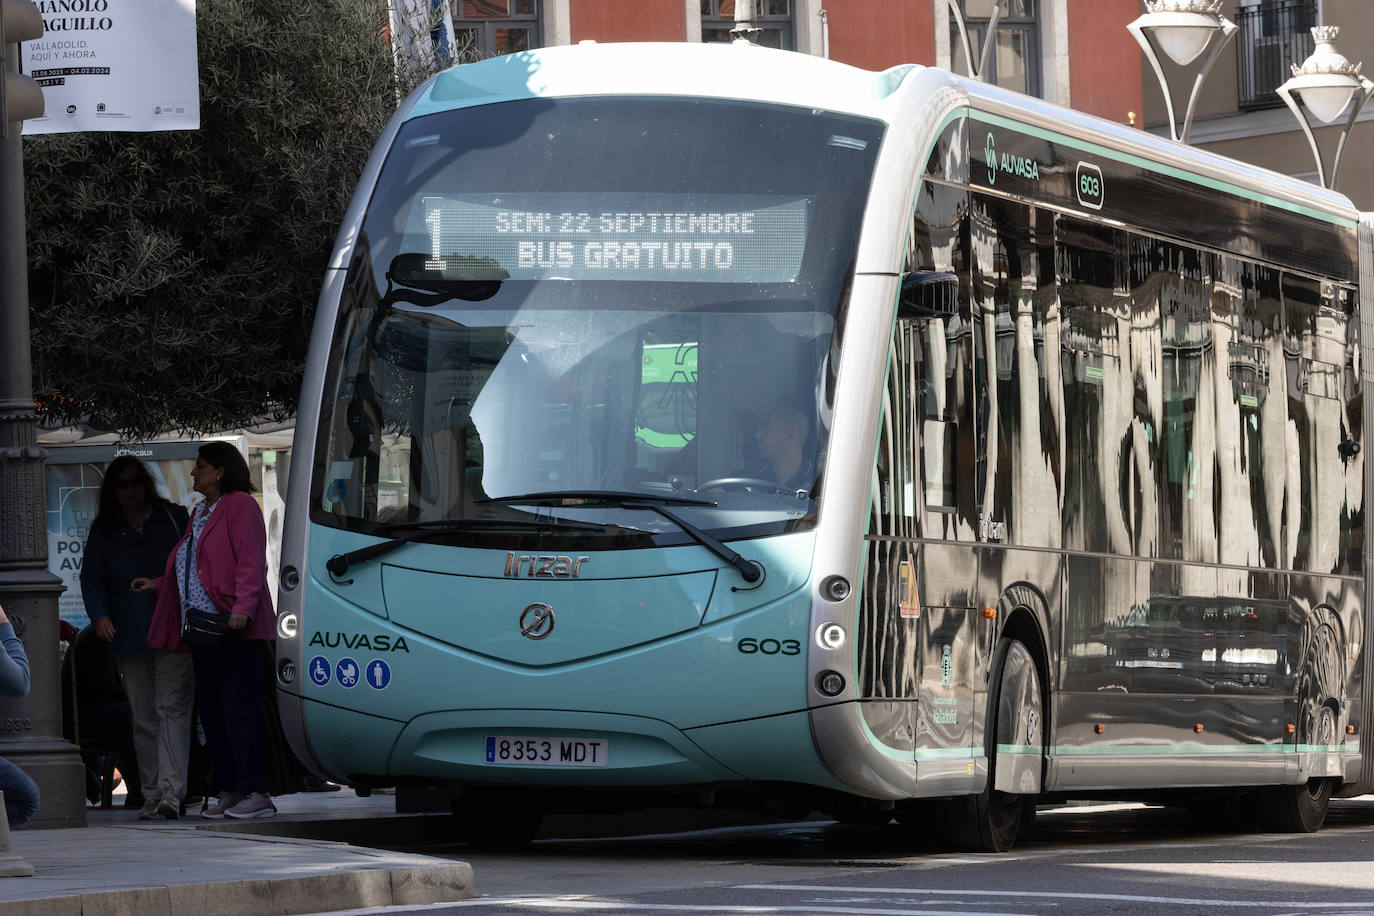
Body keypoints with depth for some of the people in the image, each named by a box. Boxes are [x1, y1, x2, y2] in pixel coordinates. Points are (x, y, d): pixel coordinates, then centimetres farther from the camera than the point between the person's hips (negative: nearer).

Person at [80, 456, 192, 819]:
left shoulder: (174, 517, 7)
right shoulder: (103, 531, 13)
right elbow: (91, 579, 9)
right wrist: (99, 615, -9)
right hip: (130, 637, 3)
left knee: (172, 708, -13)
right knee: (143, 718, 4)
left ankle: (171, 790, -22)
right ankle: (151, 794, 8)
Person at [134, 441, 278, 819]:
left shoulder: (240, 505, -5)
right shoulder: (200, 513, 23)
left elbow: (251, 562, -15)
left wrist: (243, 607, -25)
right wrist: (156, 584, 26)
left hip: (237, 629, -9)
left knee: (238, 710, -13)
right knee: (211, 713, 6)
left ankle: (256, 793, -14)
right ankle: (229, 791, 10)